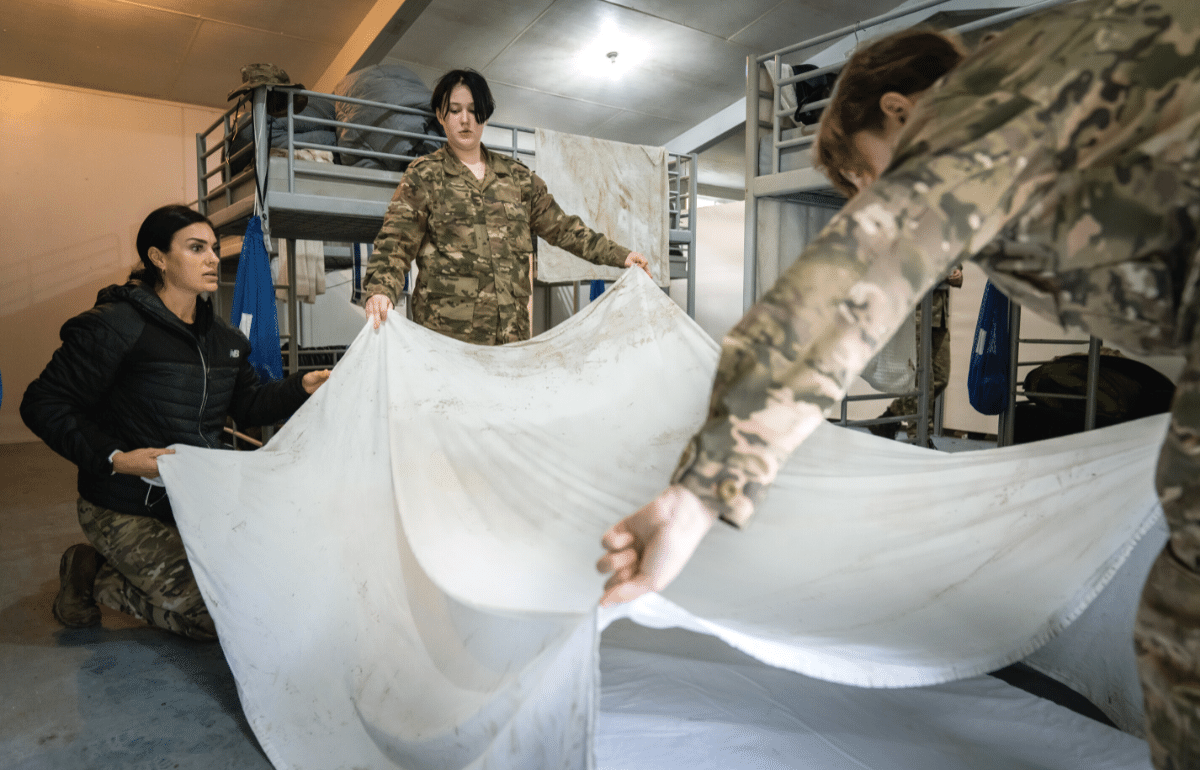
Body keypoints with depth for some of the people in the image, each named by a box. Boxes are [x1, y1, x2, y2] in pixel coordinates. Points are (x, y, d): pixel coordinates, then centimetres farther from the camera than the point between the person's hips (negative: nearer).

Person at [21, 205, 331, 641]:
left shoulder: (221, 337, 8)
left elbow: (248, 406, 10)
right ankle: (93, 576, 9)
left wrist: (302, 388, -7)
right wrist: (114, 458, -24)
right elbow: (43, 404, -13)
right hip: (127, 510, -7)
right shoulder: (117, 326, -15)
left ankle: (130, 568, 20)